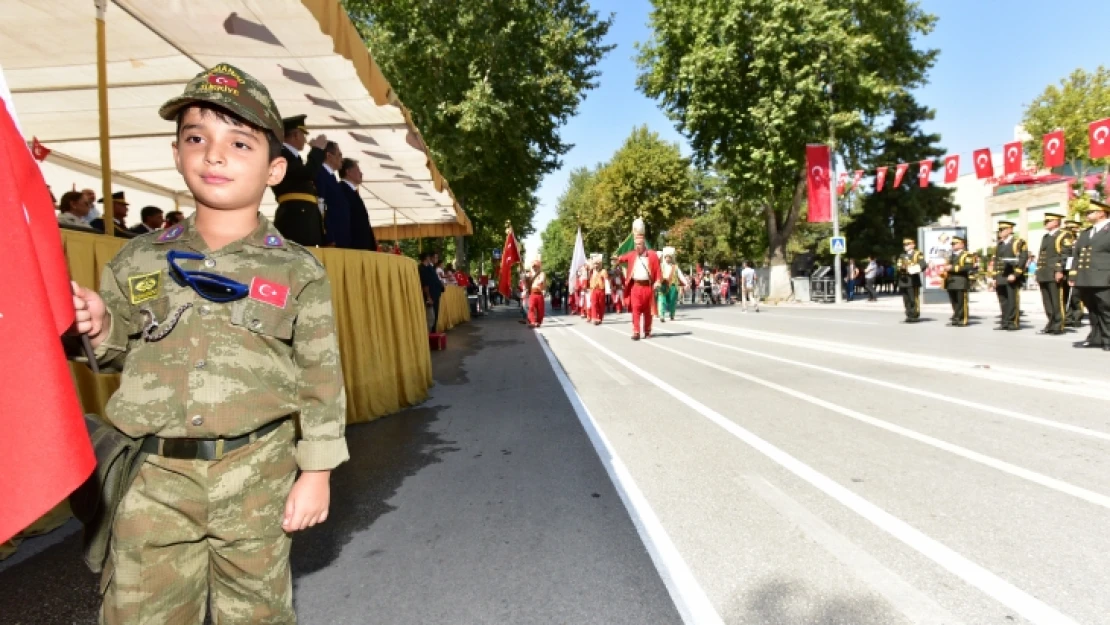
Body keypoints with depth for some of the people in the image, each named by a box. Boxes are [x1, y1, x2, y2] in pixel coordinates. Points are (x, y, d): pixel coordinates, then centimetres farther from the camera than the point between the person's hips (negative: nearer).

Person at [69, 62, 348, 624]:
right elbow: (124, 351, 17)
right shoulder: (138, 260, 5)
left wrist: (316, 472, -2)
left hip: (256, 474, -2)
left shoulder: (298, 271, -4)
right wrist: (101, 328, -5)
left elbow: (321, 379, -2)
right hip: (156, 474, 3)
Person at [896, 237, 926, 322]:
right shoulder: (902, 256, 21)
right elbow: (898, 266, 17)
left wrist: (917, 269, -29)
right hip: (903, 280, 6)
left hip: (913, 280, -5)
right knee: (906, 300, 6)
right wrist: (901, 268, -6)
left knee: (914, 299, -7)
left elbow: (923, 265, -10)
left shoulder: (918, 254, 3)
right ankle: (909, 316, 12)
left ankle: (915, 316, -4)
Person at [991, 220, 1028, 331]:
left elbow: (1023, 259, -10)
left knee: (1013, 300, -6)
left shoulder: (1019, 242, -1)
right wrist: (995, 277, 14)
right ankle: (1005, 323, 11)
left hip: (1012, 277, -6)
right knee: (1003, 301, 6)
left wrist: (1015, 274, -16)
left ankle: (1014, 323, -1)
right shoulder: (999, 244, 19)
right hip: (1001, 278, 6)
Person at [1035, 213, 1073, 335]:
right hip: (1044, 274, 8)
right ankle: (1051, 324, 14)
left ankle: (1058, 326, -2)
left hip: (1055, 274, -8)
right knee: (1047, 302, 9)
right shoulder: (1045, 237, 21)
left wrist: (1060, 271, -19)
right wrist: (1038, 272, 17)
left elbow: (1066, 255, -11)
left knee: (1057, 301, -5)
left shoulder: (1064, 235, -2)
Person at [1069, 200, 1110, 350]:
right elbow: (1076, 255, 19)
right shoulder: (1085, 233, 22)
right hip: (1084, 280, 6)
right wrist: (1073, 275, 10)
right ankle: (1096, 338, 18)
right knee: (1092, 311, 11)